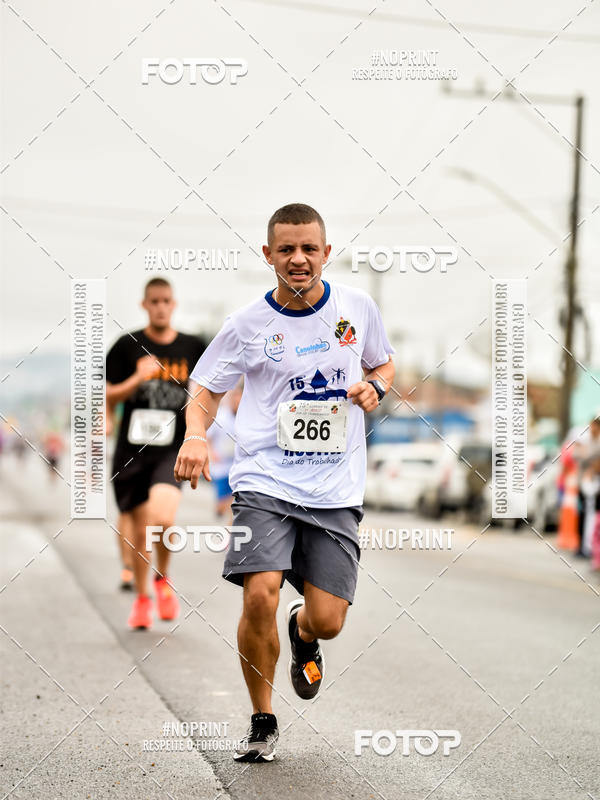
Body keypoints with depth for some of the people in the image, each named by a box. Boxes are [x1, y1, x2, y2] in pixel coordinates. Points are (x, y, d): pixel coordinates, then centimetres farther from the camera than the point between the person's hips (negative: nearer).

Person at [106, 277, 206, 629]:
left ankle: (164, 579, 5)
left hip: (173, 448, -1)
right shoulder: (128, 346, 2)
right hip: (133, 449, 1)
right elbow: (107, 397, 3)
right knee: (140, 529, 7)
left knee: (163, 518, -24)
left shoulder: (193, 347, 4)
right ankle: (142, 598, 30)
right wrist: (138, 379, -13)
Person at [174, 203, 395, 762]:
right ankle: (262, 722, 3)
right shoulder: (247, 325, -1)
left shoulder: (357, 307, 5)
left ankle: (303, 636, 37)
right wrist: (195, 435, -13)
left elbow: (383, 363, 22)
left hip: (335, 489, 2)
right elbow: (207, 389, 8)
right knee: (260, 595, -21)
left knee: (327, 621, -5)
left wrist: (374, 386, -1)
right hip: (265, 480, -2)